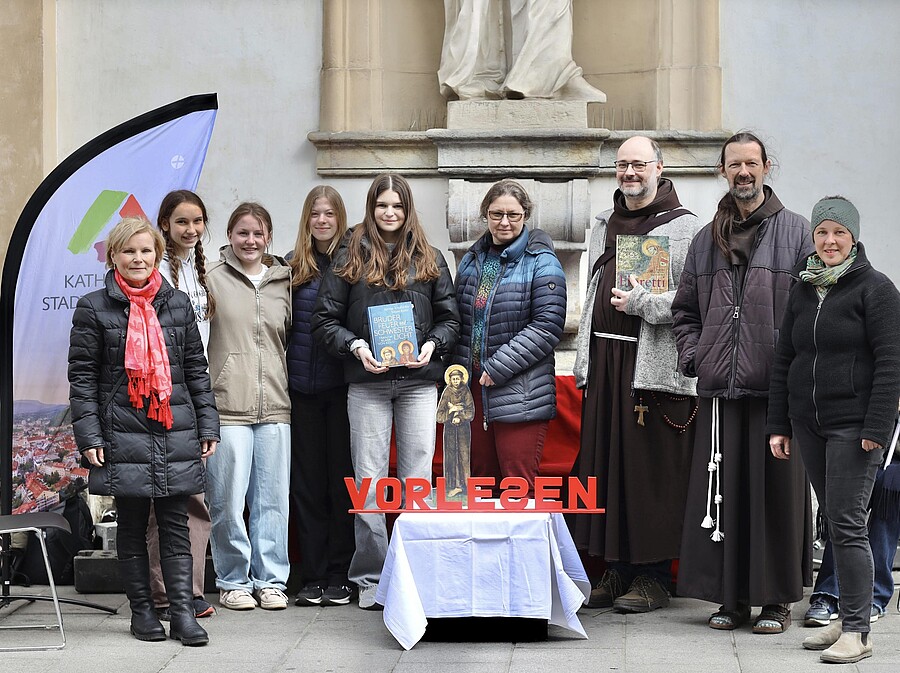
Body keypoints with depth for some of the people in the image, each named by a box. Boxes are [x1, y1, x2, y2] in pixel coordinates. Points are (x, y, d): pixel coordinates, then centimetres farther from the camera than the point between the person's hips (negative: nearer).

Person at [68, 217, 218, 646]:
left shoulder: (178, 304, 9)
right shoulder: (94, 309, 1)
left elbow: (197, 369, 13)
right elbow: (82, 377, 0)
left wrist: (208, 425, 8)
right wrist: (88, 435, -7)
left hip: (176, 434, 2)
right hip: (123, 434, -2)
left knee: (175, 524, 1)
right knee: (132, 525, 6)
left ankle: (182, 612, 2)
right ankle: (141, 610, 15)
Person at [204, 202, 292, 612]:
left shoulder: (283, 281, 14)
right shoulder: (213, 278, 1)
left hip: (274, 405, 4)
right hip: (227, 405, -3)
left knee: (273, 497, 5)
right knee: (228, 499, -3)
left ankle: (271, 580, 14)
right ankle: (233, 581, 9)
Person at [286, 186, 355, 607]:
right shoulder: (293, 267, 10)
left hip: (342, 386, -2)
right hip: (302, 389, 3)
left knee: (343, 478, 0)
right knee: (307, 481, 4)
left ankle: (340, 576, 6)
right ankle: (313, 577, 10)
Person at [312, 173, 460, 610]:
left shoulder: (429, 259, 12)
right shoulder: (350, 258, 6)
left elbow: (450, 317, 12)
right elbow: (325, 320, 4)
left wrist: (433, 345, -8)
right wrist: (355, 346, -12)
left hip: (419, 381, 1)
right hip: (367, 383, -1)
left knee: (418, 479, 1)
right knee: (369, 480, 1)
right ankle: (370, 578, 8)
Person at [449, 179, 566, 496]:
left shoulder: (541, 263, -7)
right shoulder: (471, 261, 13)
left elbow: (547, 325, -14)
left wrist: (498, 368, -16)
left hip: (520, 396, -6)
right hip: (474, 387, 6)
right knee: (480, 480, 13)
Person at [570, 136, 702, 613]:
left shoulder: (683, 226, -2)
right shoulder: (604, 224, 19)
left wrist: (642, 303, -19)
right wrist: (585, 360, 17)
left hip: (653, 362, -6)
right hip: (605, 359, 6)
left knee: (651, 469, -5)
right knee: (606, 462, 6)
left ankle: (654, 574, 3)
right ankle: (617, 568, 14)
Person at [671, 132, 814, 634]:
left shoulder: (794, 230, 3)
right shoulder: (707, 239, 16)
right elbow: (685, 308, 22)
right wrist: (692, 355, 7)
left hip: (776, 386, -4)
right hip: (721, 386, 4)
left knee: (775, 489, 1)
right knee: (722, 490, 4)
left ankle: (777, 599, 10)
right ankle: (732, 597, 13)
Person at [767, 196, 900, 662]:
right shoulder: (802, 291, 14)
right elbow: (783, 360, 16)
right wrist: (778, 425, 11)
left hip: (854, 424, -6)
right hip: (809, 426, 6)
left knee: (847, 523, -10)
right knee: (833, 522, 10)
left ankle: (857, 631, -6)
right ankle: (846, 619, 18)